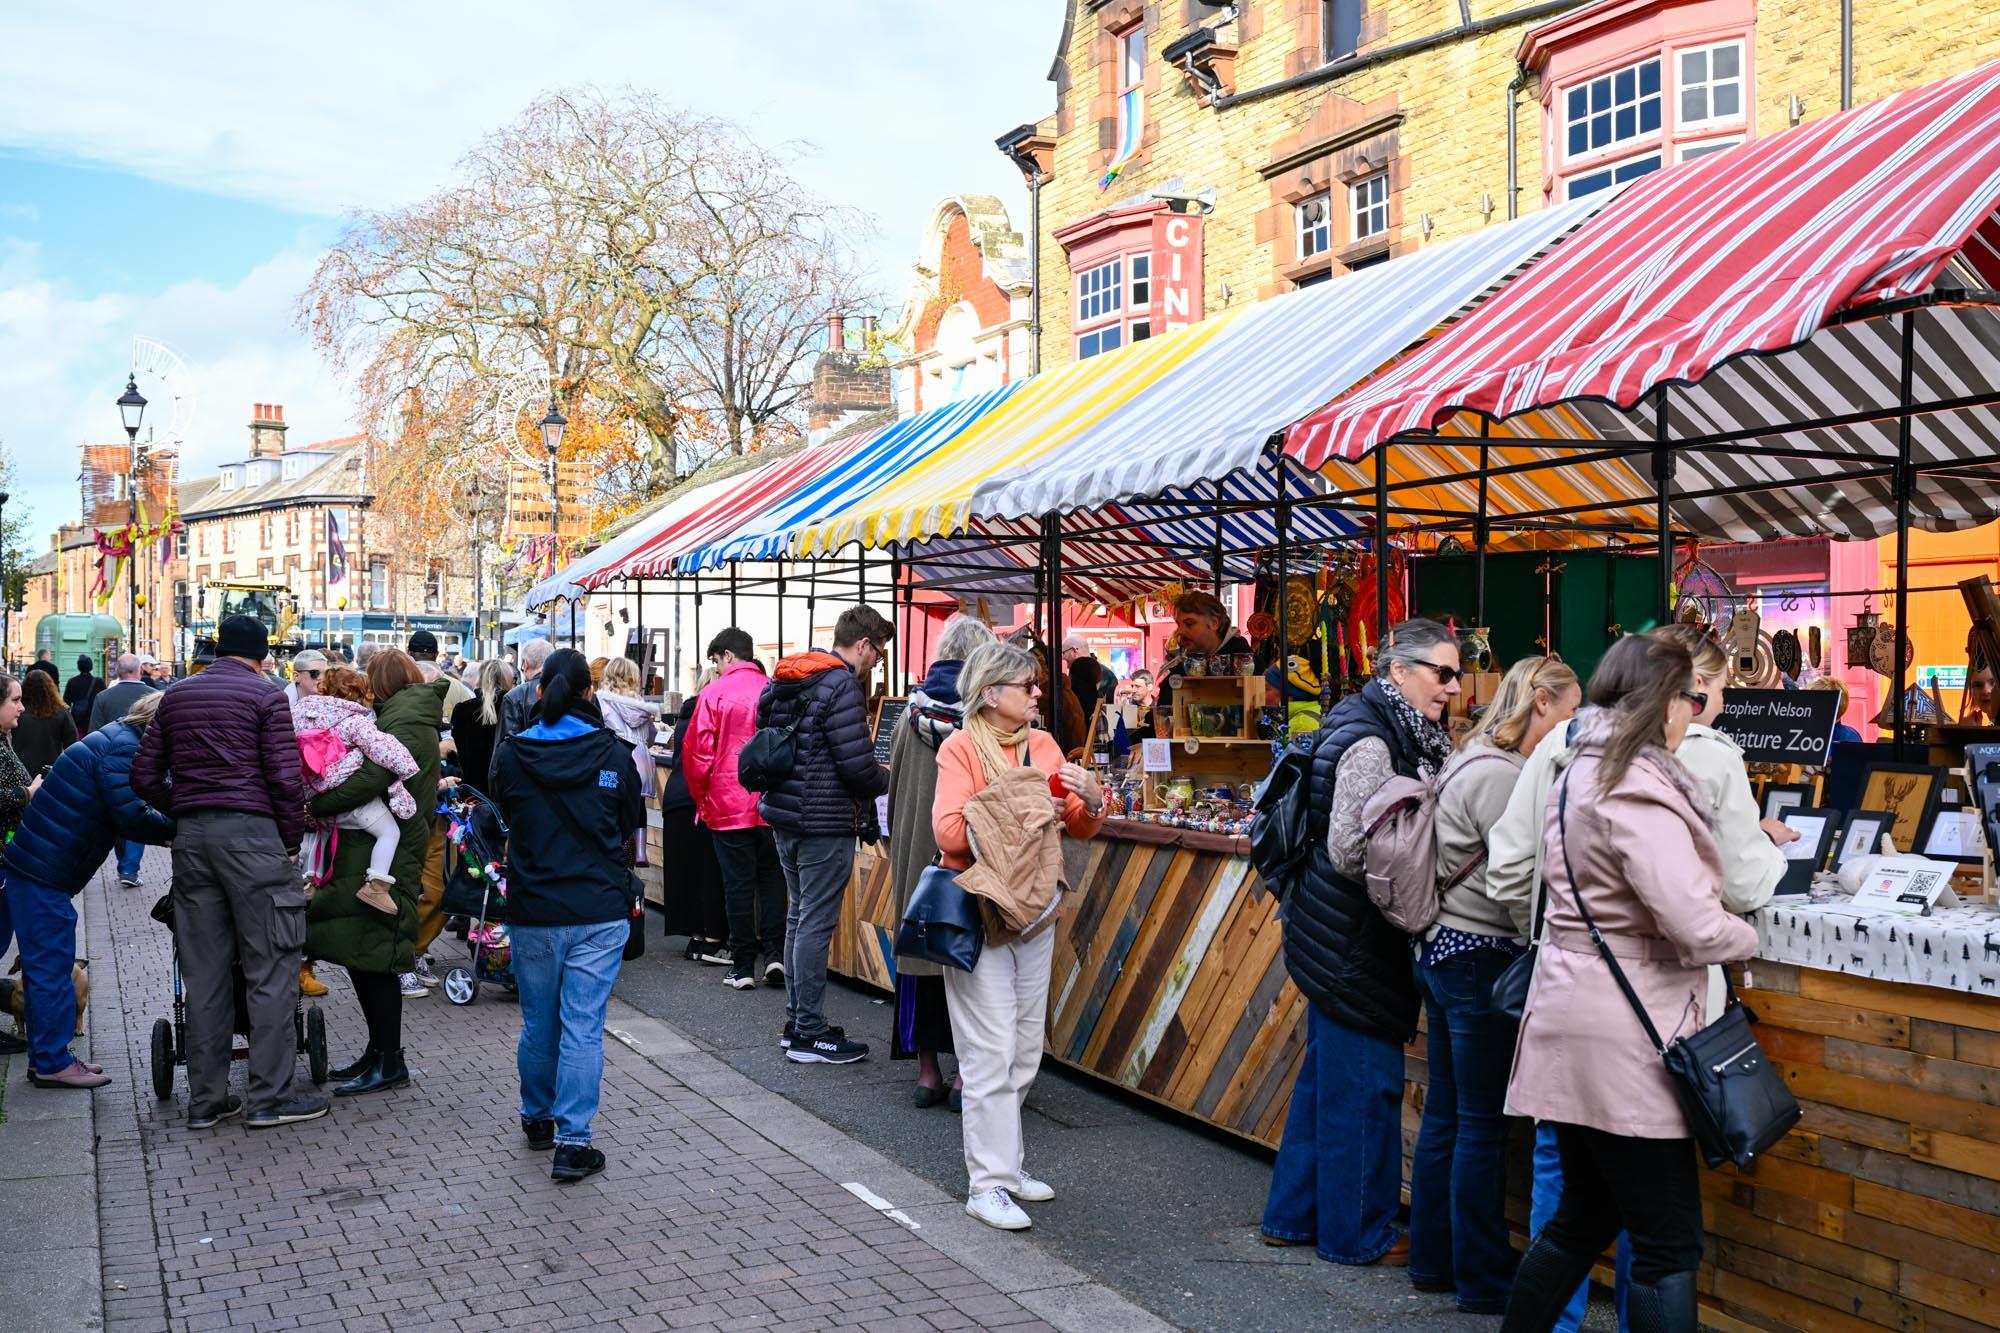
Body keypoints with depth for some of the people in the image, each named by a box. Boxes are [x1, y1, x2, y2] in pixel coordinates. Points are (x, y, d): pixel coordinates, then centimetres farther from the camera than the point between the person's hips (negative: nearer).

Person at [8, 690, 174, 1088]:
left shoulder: (115, 739, 15)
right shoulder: (121, 748, -16)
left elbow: (123, 814, 17)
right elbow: (132, 818, -24)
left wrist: (168, 829, 5)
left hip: (36, 866, 10)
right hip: (44, 872, -10)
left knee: (45, 965, 15)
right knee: (51, 966, -3)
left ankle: (47, 1057, 22)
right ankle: (53, 1063, 4)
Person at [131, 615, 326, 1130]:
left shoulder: (175, 696, 14)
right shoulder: (266, 695, -3)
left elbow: (145, 775, 12)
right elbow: (285, 777, -10)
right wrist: (292, 838, 1)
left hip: (191, 836, 6)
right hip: (250, 831, -6)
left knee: (203, 971, 9)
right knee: (270, 967, -1)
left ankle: (206, 1098, 13)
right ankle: (268, 1096, 0)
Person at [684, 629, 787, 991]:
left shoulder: (714, 694, -7)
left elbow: (697, 752, -7)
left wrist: (702, 798, 7)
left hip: (729, 805, -2)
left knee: (738, 884, 4)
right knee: (771, 879, 14)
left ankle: (742, 967, 9)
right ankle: (774, 953, 6)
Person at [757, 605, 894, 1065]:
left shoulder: (784, 681, 12)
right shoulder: (841, 686, -16)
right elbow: (857, 764, -21)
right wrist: (886, 782, 1)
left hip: (784, 815, 9)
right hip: (824, 823, -9)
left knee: (799, 917, 17)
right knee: (816, 924, -3)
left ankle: (795, 1022, 25)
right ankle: (810, 1034, 3)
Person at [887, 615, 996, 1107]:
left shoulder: (914, 711, 3)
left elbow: (894, 786, 9)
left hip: (918, 850, 3)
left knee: (921, 951, 10)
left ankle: (927, 1074, 15)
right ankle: (965, 1075, 7)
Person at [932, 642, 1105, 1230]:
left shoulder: (1043, 745, 10)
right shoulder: (961, 747, -8)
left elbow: (1081, 827, 12)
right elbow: (948, 832, -21)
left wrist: (1090, 799, -9)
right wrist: (1021, 813, -20)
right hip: (978, 912, -7)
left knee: (1025, 1049, 13)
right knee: (992, 1053, -5)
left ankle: (1003, 1162, 25)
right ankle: (988, 1185, 2)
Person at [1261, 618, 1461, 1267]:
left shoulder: (1400, 734, 12)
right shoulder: (1370, 742, -19)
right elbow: (1350, 852, -23)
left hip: (1334, 933, 10)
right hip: (1356, 939, -10)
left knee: (1327, 1076, 18)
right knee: (1363, 1082, 1)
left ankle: (1293, 1214, 29)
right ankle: (1357, 1232, 14)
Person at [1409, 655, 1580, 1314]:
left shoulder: (1474, 760, 13)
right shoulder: (1499, 774, -17)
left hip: (1441, 950, 10)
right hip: (1478, 957, -10)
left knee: (1445, 1113, 16)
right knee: (1483, 1125, 0)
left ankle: (1432, 1260, 26)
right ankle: (1483, 1280, 11)